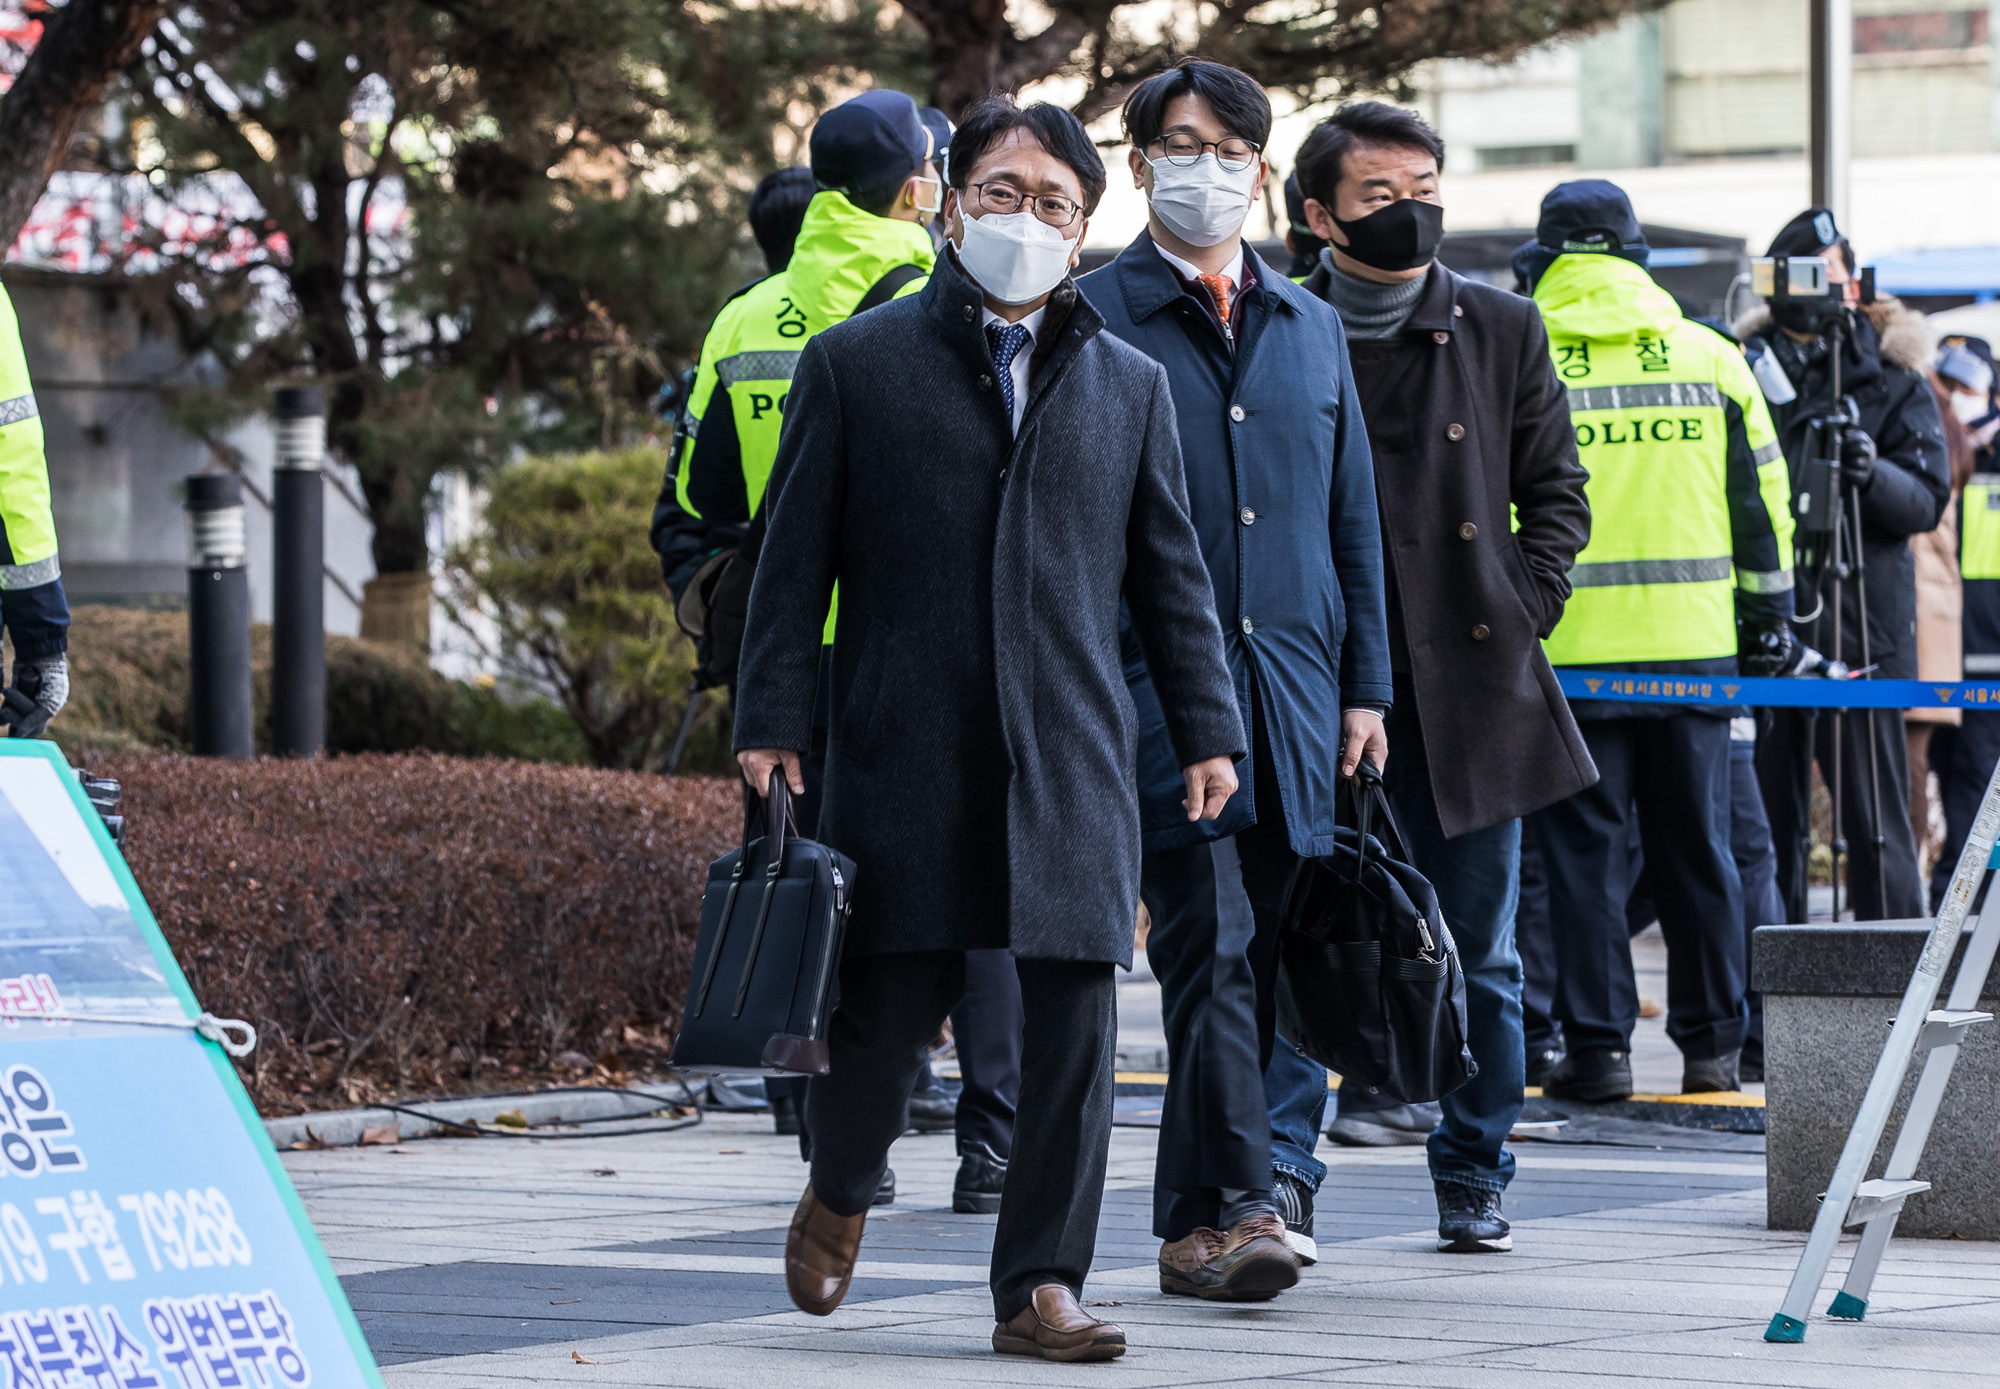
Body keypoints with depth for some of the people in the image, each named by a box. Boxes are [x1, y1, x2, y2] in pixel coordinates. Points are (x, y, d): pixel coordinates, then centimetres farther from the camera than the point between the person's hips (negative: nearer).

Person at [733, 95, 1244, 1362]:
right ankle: (841, 1188, 29)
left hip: (1071, 757, 2)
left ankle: (1041, 1282, 4)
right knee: (888, 1004, 0)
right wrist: (773, 723, -3)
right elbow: (796, 558, 4)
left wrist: (1207, 727, 9)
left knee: (1076, 1019, -3)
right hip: (903, 749, -2)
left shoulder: (1130, 386, 14)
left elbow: (1171, 574, 16)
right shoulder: (855, 365, 6)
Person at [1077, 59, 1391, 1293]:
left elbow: (1353, 521, 20)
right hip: (1158, 691, -5)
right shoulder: (1091, 320, 2)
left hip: (1291, 694, 5)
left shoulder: (1310, 327, 18)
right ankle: (1243, 1204, -16)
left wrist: (1365, 685, 12)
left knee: (1261, 961, 6)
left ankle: (1193, 1223, 14)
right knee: (1212, 947, -13)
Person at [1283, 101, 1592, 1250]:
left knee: (1478, 954, 7)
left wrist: (1522, 608, 0)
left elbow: (1556, 487, 13)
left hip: (1469, 682, 2)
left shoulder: (1502, 331, 7)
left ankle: (1474, 1177, 20)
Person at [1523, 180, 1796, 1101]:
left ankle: (1598, 1045, 0)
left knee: (1583, 852, 3)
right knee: (1697, 848, 10)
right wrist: (1770, 614, 17)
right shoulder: (1710, 357, 5)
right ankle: (1712, 1047, 15)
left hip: (1569, 651, -2)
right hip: (1692, 646, 2)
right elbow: (1761, 498, 9)